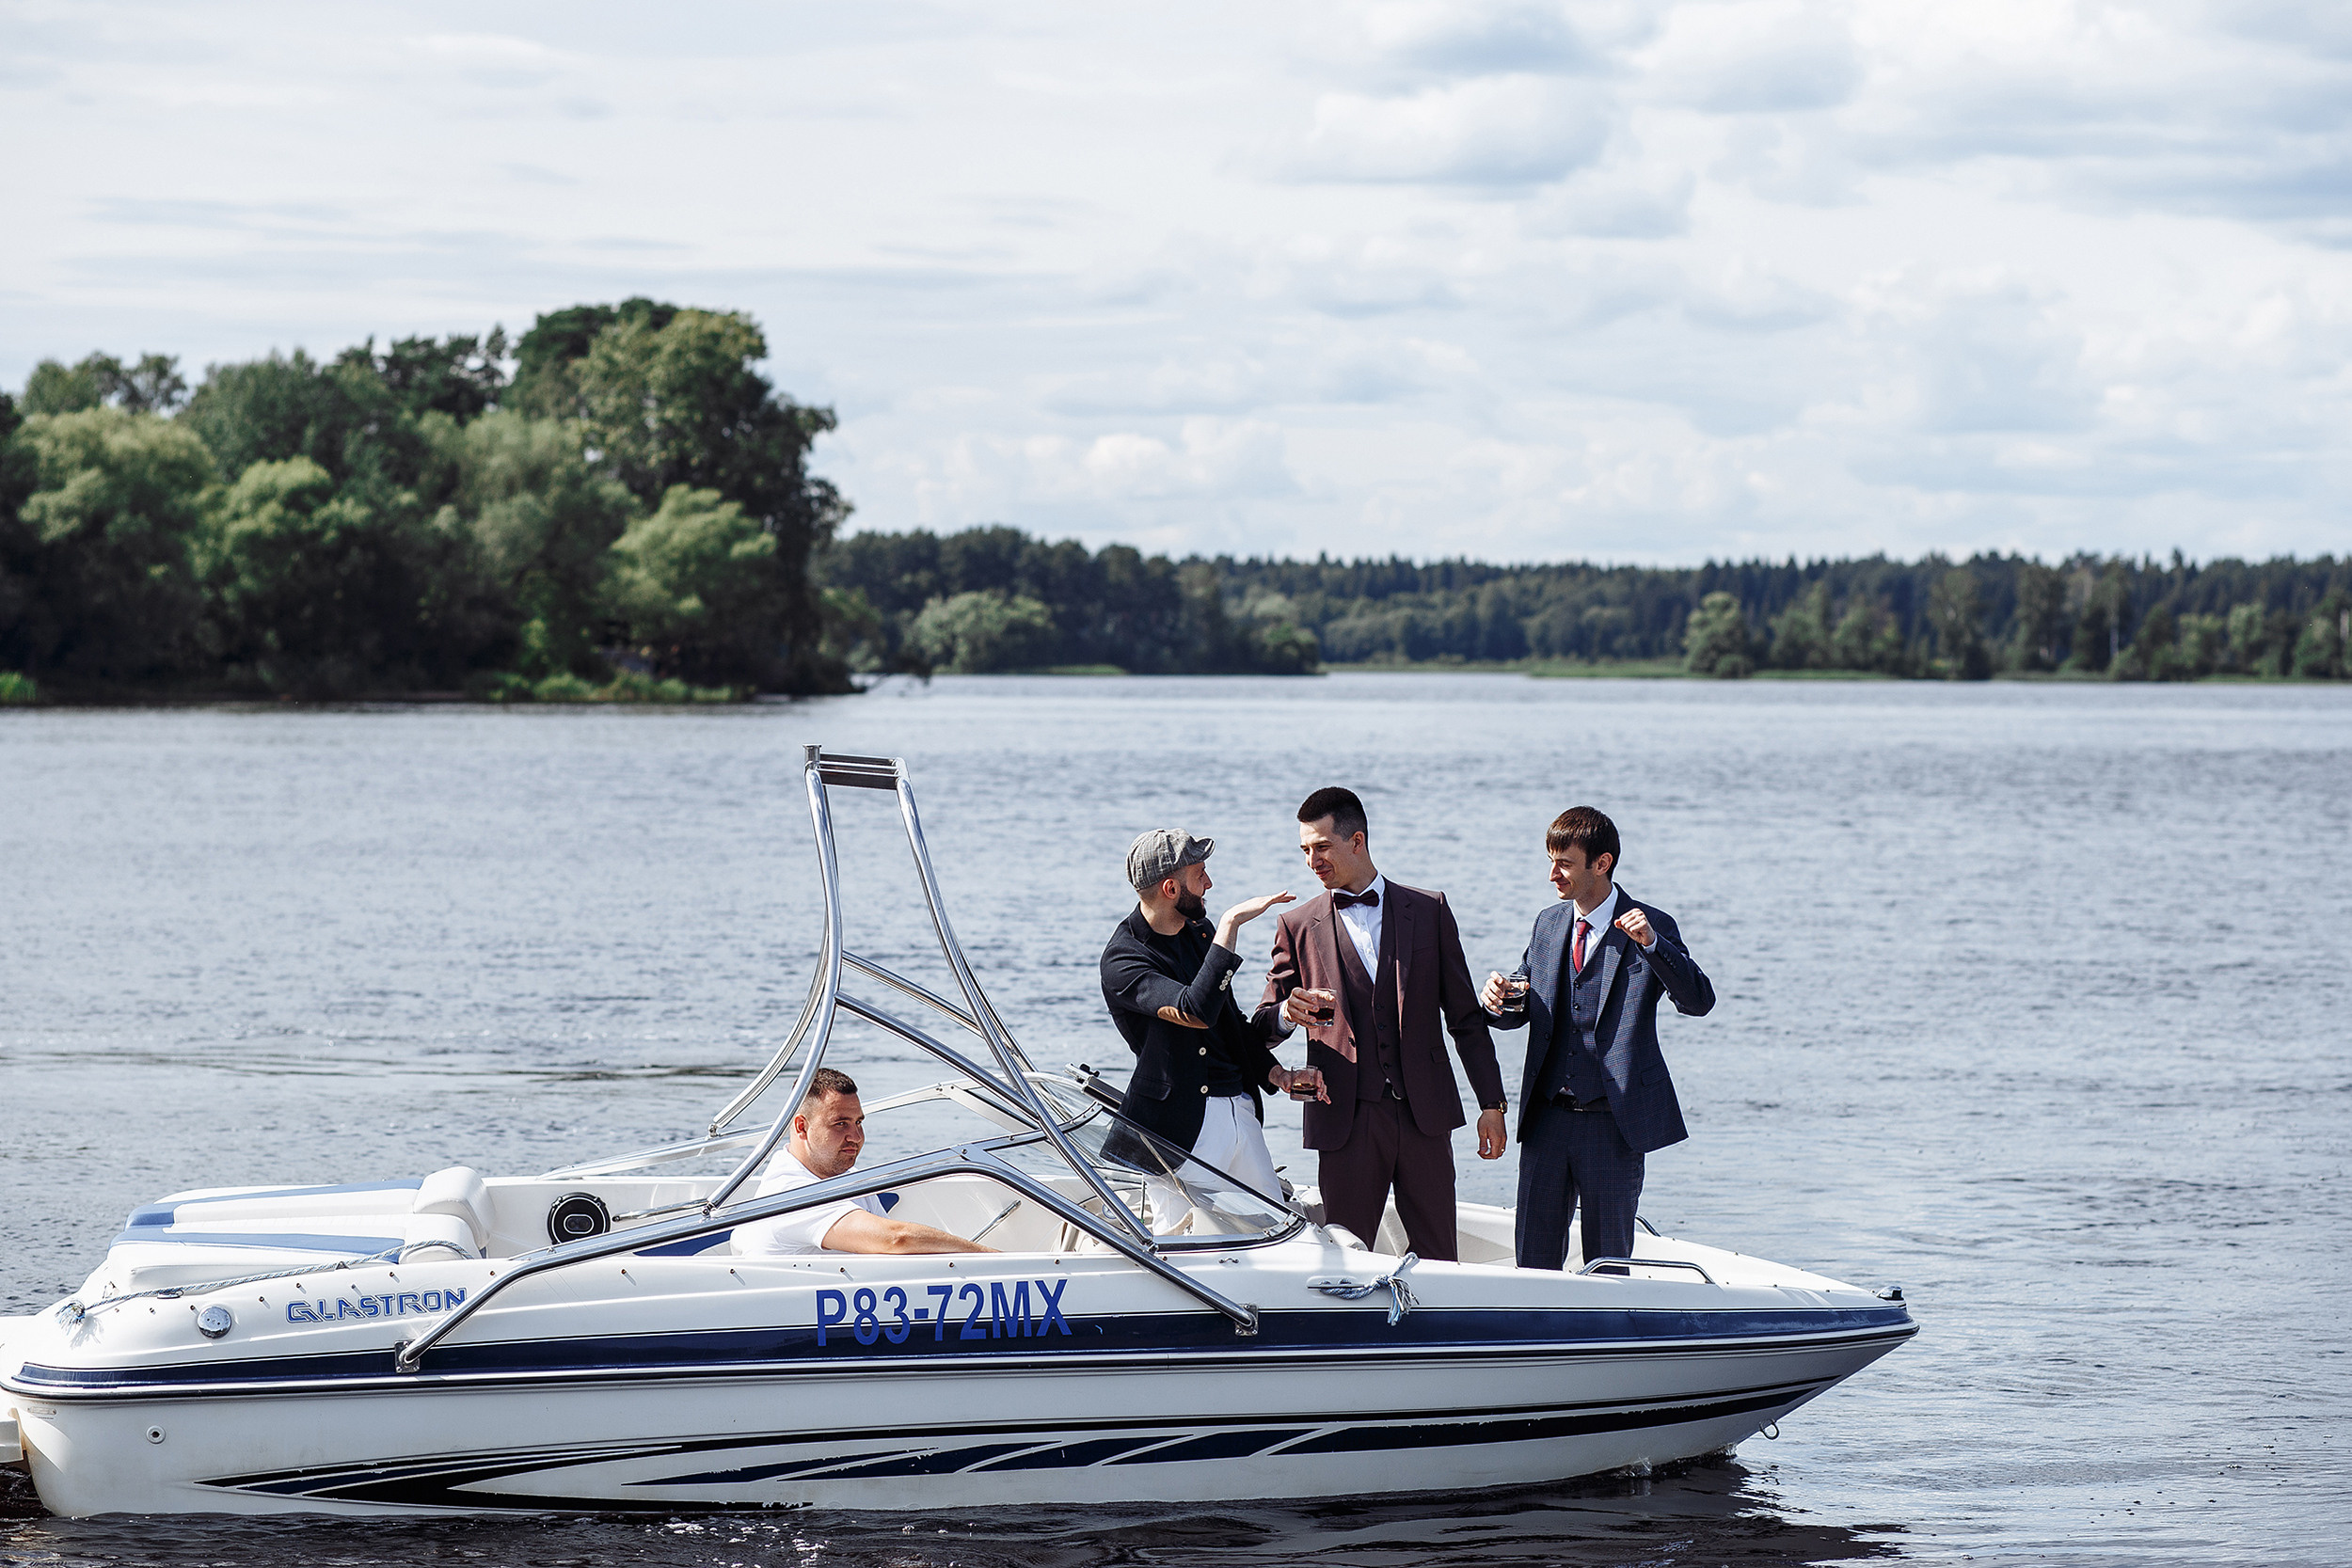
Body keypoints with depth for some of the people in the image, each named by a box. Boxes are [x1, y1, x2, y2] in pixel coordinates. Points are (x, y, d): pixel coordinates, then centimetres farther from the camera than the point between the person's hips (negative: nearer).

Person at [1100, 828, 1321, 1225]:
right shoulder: (1122, 960, -14)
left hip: (1242, 1111, 8)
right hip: (1182, 1126, -8)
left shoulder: (1199, 930, 12)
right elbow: (1196, 1011, -30)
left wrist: (1275, 1073, 9)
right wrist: (1230, 925, -28)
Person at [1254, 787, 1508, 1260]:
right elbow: (1265, 1023, 10)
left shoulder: (1428, 910, 9)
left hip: (1424, 1114, 0)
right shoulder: (1298, 928, 9)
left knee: (1437, 1256, 1)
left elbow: (1465, 1017, 10)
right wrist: (1288, 1013, -15)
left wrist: (1491, 1103, 6)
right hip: (1347, 1123, 0)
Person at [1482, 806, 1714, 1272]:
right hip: (1547, 1119, 5)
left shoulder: (1652, 928, -5)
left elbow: (1699, 1001, -17)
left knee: (1608, 1263, 3)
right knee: (1533, 1260, 5)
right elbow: (1519, 1007, 18)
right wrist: (1500, 998, -6)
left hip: (1613, 1123, -5)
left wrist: (1651, 943, -30)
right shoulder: (1548, 924, 12)